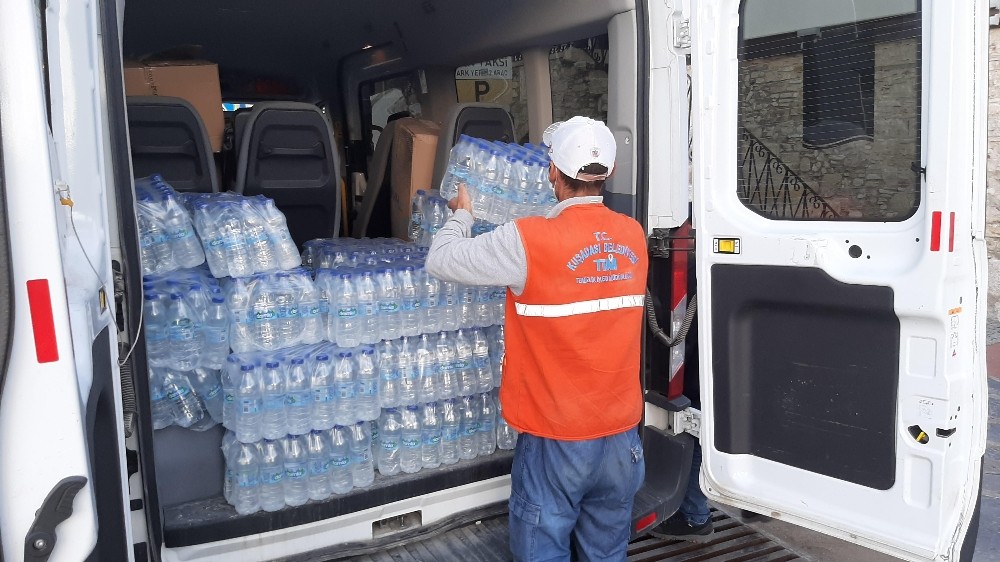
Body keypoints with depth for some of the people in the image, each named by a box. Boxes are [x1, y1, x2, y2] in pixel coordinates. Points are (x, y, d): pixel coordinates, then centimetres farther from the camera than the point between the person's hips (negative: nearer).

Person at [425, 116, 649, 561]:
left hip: (555, 438, -5)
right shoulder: (633, 237, -1)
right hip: (620, 434, 5)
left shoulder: (529, 240, -18)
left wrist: (461, 214, 11)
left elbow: (441, 261, -8)